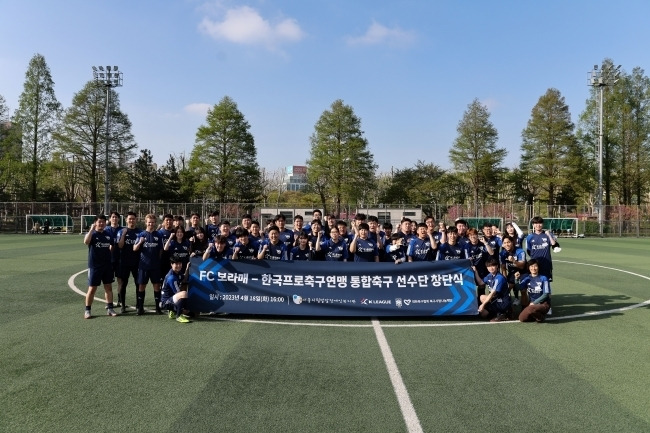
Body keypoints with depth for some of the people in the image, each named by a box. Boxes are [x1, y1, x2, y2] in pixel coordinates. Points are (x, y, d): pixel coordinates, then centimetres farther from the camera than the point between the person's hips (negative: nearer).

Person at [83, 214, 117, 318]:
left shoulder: (108, 235, 8)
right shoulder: (92, 234, -6)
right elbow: (86, 241, -29)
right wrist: (92, 229, -28)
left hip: (107, 265, 5)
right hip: (94, 266, -4)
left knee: (108, 287, 8)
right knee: (92, 288, 0)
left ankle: (109, 308, 15)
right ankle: (87, 310, 10)